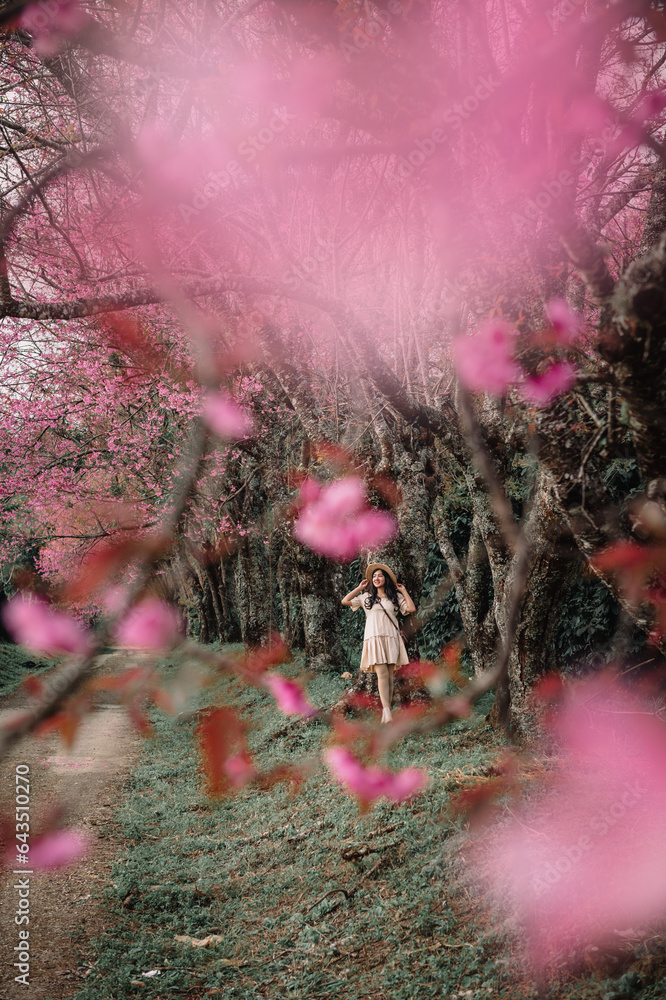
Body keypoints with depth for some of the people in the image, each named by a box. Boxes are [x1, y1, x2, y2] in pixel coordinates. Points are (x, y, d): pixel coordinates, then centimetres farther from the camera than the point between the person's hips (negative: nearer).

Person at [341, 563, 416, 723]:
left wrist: (403, 591, 11)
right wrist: (359, 588, 15)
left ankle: (386, 712, 0)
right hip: (374, 638, -2)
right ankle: (387, 712, -23)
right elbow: (345, 601, 9)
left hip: (391, 638, 2)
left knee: (390, 676, -2)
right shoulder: (366, 597, 16)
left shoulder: (395, 597, 15)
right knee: (382, 674, -16)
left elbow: (411, 608, 2)